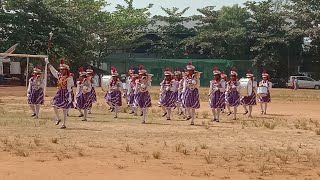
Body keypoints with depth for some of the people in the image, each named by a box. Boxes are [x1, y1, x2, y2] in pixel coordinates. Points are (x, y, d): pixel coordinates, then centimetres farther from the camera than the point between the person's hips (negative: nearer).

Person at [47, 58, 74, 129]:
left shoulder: (69, 78, -10)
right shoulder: (59, 75, 8)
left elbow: (69, 88, -10)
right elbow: (53, 70, 21)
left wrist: (69, 97, -13)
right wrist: (48, 63, 27)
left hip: (66, 94, -6)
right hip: (59, 93, 6)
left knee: (65, 109, 0)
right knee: (54, 105, -10)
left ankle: (64, 124, 7)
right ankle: (58, 119, 10)